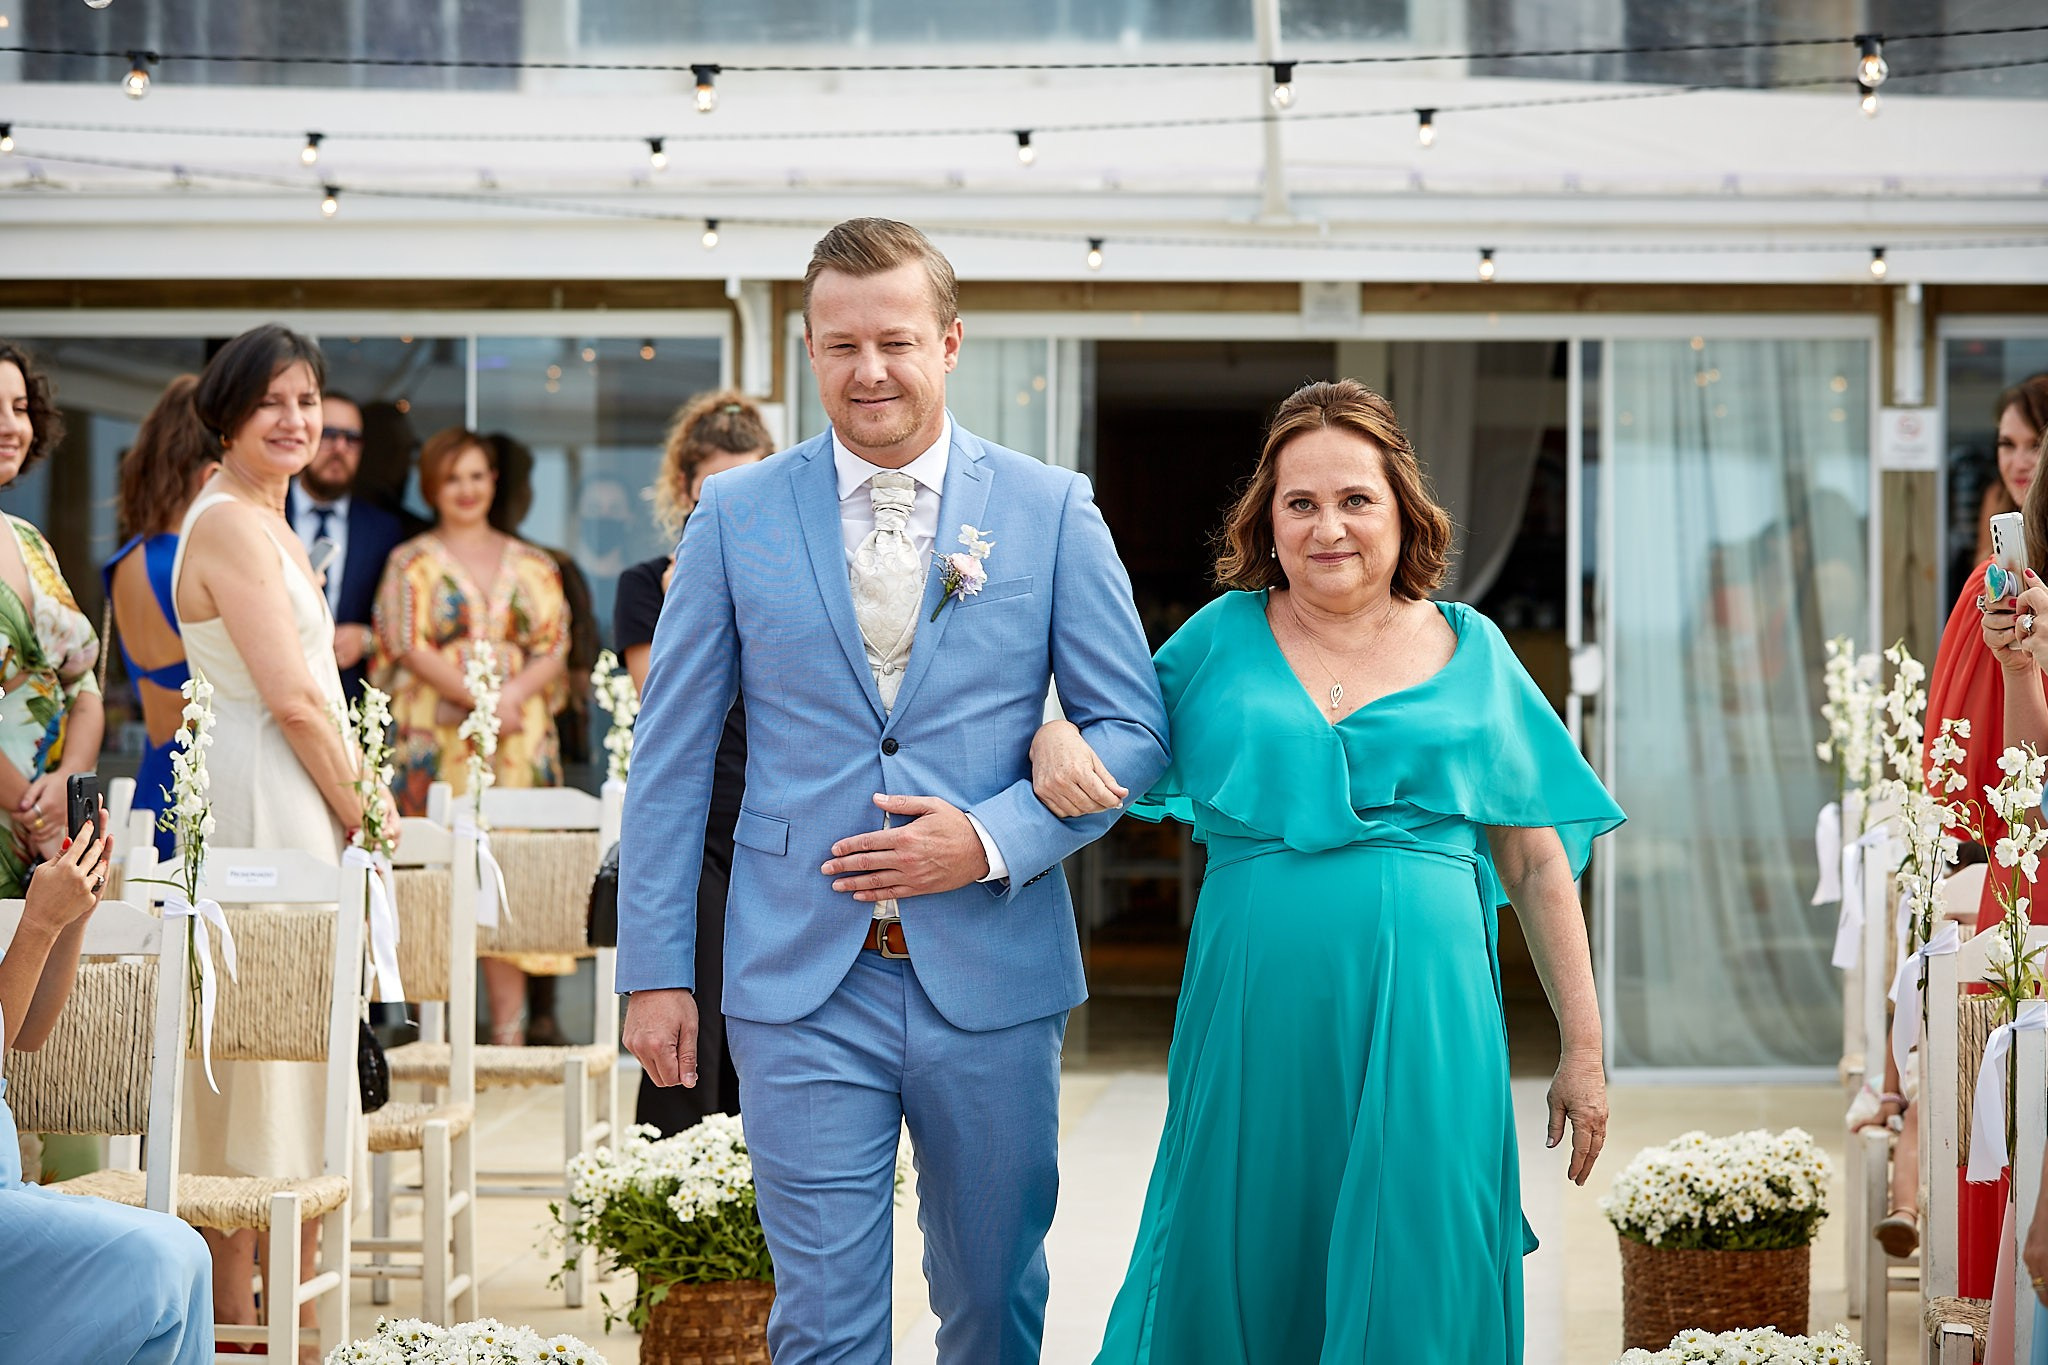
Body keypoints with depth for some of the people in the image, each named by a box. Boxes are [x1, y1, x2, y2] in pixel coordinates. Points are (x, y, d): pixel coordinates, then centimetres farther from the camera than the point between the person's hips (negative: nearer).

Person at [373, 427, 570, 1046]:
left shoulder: (532, 565, 15)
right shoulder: (411, 563, 8)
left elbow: (553, 647, 7)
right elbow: (412, 648, -3)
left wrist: (512, 696, -12)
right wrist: (481, 699, -13)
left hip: (518, 739, 2)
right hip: (434, 735, -2)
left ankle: (510, 1032, -4)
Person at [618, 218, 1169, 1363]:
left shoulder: (1052, 510, 2)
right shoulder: (737, 515, 3)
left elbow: (1135, 728, 2)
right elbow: (672, 755, 5)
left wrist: (993, 839, -13)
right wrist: (656, 970, 0)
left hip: (994, 979, 1)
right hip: (803, 987, -1)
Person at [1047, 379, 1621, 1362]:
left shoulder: (1471, 654, 8)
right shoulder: (1222, 638, 8)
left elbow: (1538, 869, 9)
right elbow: (1118, 759, 16)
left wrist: (1583, 1052, 6)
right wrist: (1055, 738, -9)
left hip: (1422, 1024, 0)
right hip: (1255, 1019, 1)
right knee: (1242, 1278, 7)